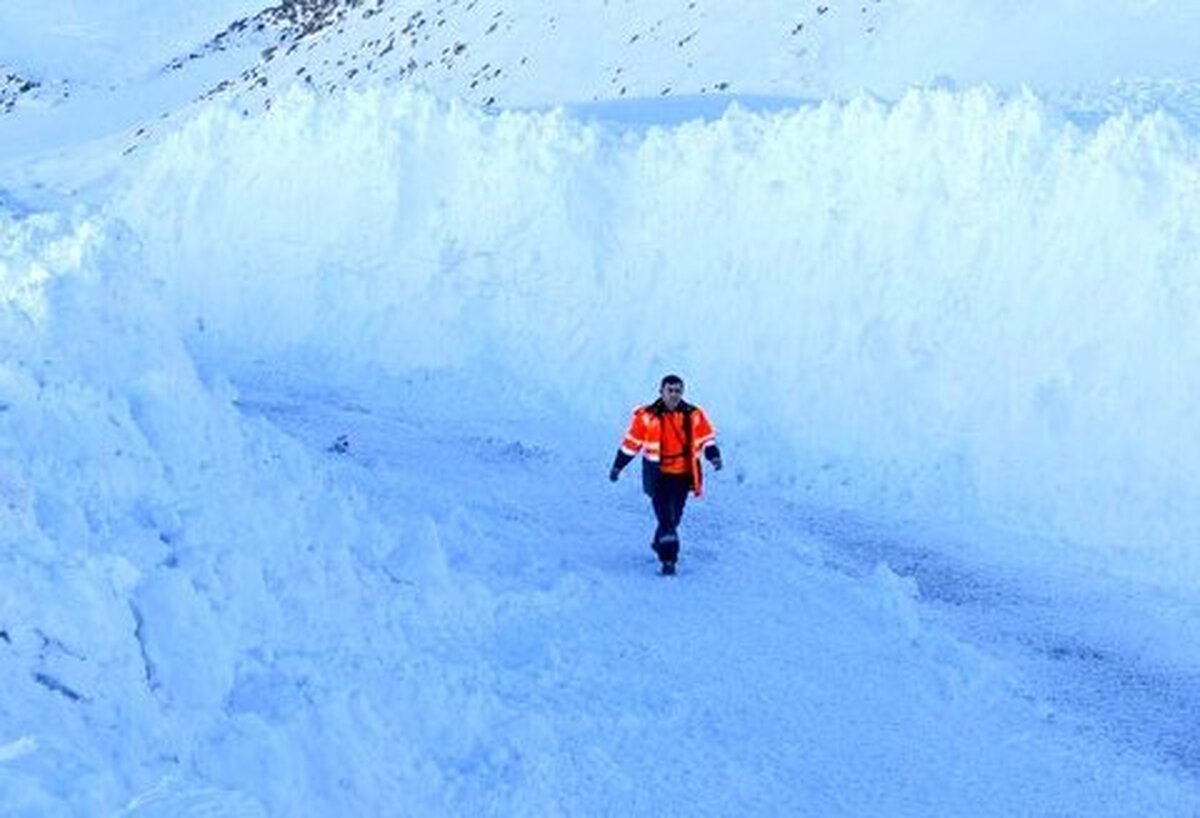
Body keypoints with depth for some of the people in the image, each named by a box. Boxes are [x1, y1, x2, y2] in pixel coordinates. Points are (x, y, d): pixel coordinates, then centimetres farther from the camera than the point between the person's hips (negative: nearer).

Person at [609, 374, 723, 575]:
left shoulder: (694, 415, 0)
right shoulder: (647, 416, -6)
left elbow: (707, 438, 7)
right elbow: (631, 443, 2)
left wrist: (713, 456, -12)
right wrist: (618, 466, 5)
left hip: (683, 476, 3)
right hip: (658, 476, -3)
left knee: (674, 517, 15)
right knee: (666, 519, -11)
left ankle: (660, 544, 40)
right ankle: (669, 560, -10)